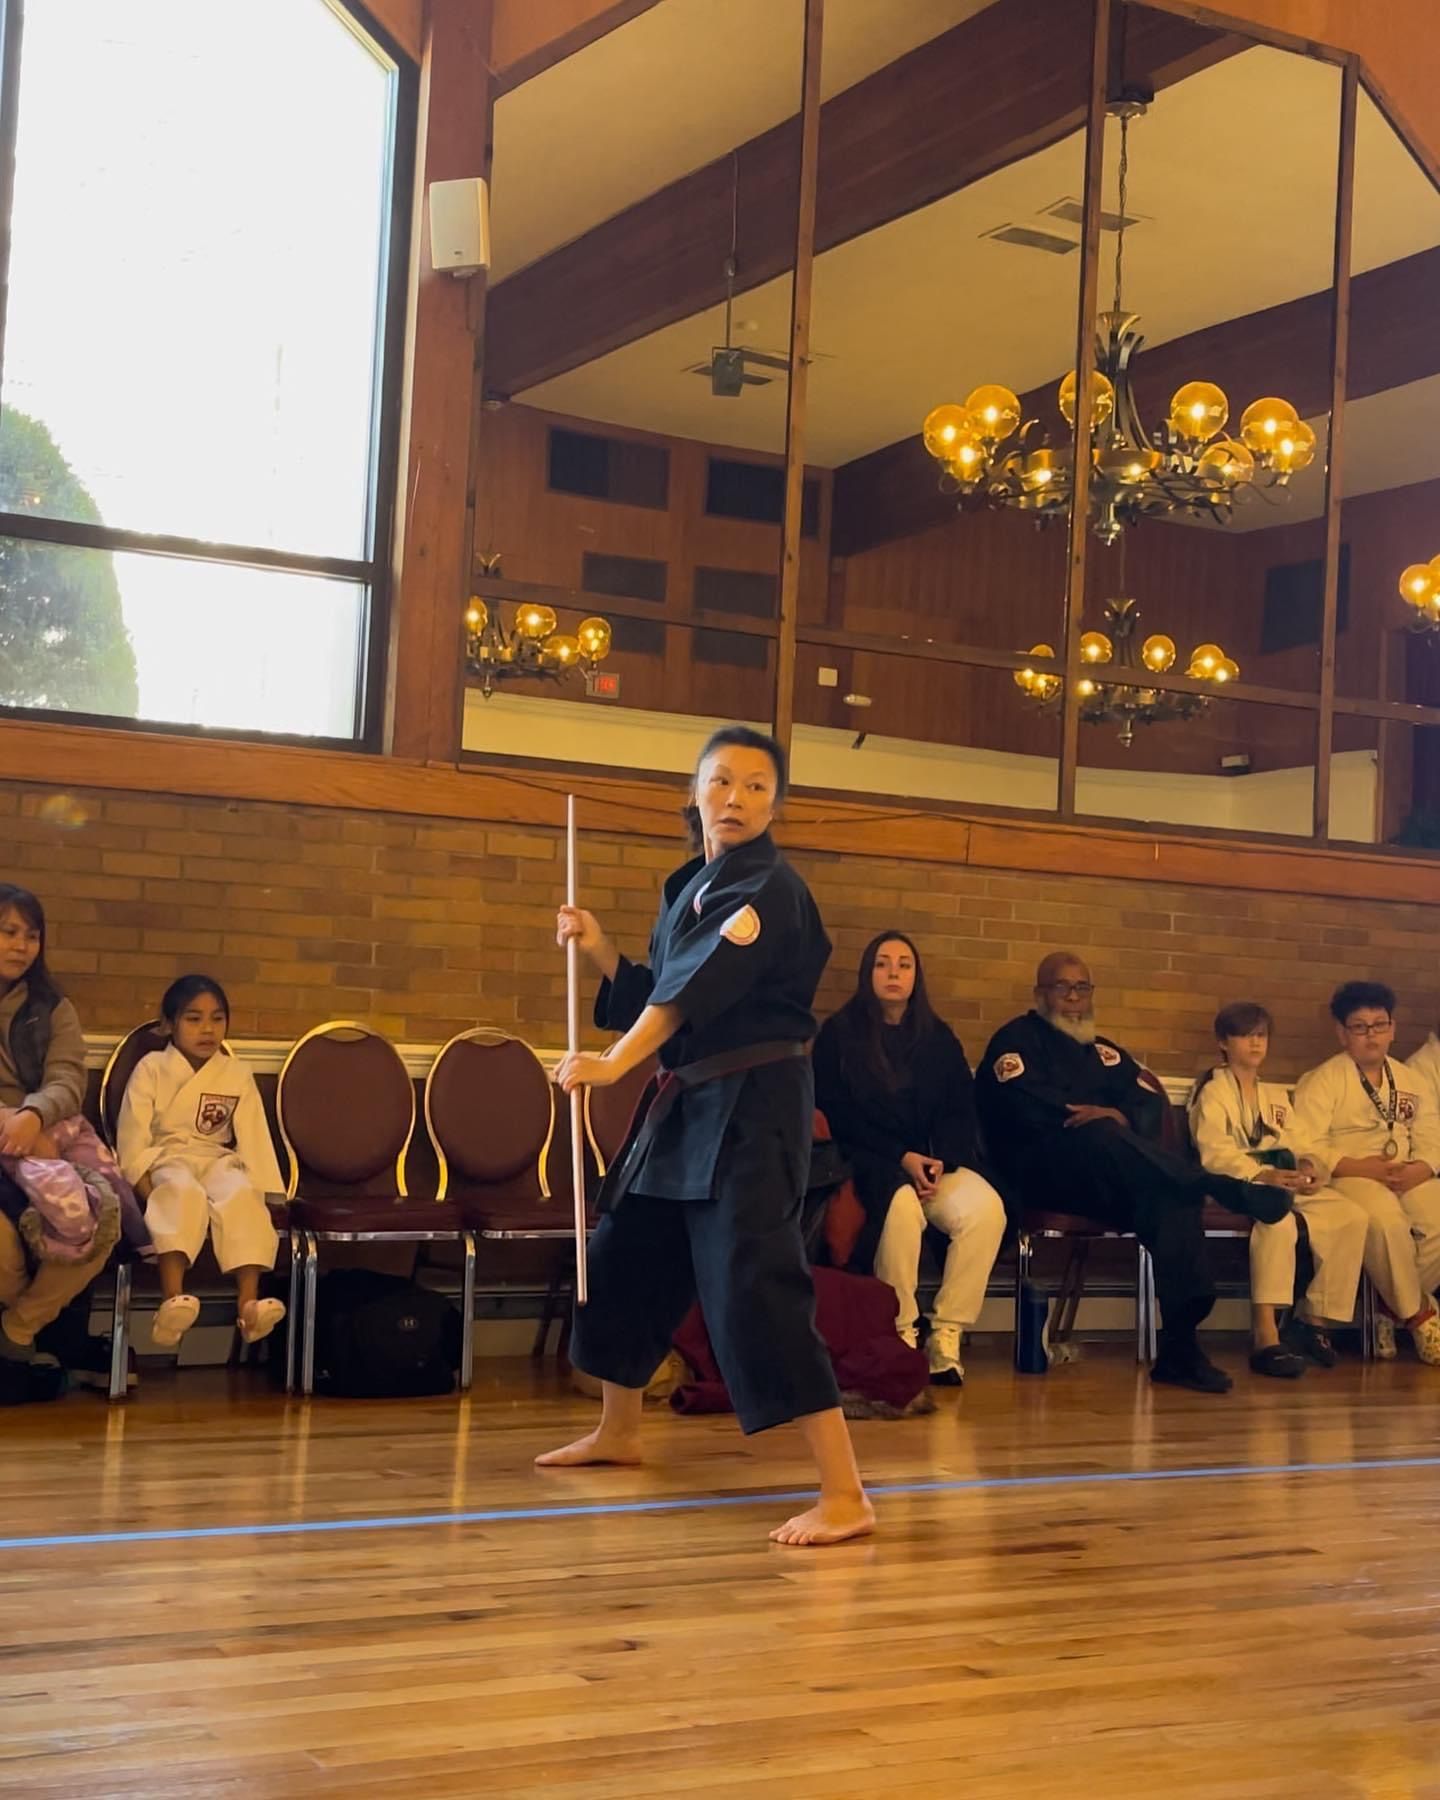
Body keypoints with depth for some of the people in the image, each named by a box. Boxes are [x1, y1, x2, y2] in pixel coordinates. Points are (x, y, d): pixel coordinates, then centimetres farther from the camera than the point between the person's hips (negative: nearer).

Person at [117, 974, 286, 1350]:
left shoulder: (237, 1075, 10)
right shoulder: (151, 1068, 4)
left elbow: (254, 1138, 4)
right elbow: (134, 1131, -3)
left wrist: (264, 1190, -7)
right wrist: (144, 1180, -17)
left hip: (217, 1160, 2)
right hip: (167, 1158, -2)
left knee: (242, 1195, -33)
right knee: (184, 1194, -39)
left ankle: (248, 1301, -45)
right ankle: (172, 1300, -53)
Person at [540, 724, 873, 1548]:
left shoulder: (770, 889, -14)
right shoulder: (691, 885, 14)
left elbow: (703, 985, -29)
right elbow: (657, 995, 19)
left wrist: (615, 1065, -38)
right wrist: (600, 949, 5)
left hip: (752, 1104, -10)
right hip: (690, 1100, 10)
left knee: (755, 1283, -20)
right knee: (625, 1257, 21)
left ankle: (845, 1494, -19)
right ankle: (619, 1430, 44)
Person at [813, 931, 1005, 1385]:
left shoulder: (939, 1038, 15)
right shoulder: (839, 1033, 4)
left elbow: (961, 1112, 10)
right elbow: (836, 1114, -3)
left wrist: (940, 1161, -11)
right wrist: (902, 1158, -13)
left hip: (934, 1162, 3)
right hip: (868, 1161, -3)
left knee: (986, 1208, -28)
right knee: (902, 1204, -37)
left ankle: (946, 1338, -23)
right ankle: (899, 1337, -26)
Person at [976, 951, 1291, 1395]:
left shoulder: (1104, 1052, 28)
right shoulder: (1017, 1039, 12)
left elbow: (1152, 1104, 11)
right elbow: (1021, 1106, -7)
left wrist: (1121, 1119, -13)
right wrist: (1088, 1119, -11)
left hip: (1109, 1187, 5)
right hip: (1042, 1170, -5)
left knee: (1171, 1196, -29)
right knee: (1102, 1138, -38)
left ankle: (1180, 1344, -37)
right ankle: (1227, 1191, -34)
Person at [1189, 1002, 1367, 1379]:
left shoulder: (1277, 1096, 29)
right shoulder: (1213, 1092, 5)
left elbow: (1294, 1143, 17)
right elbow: (1214, 1153, -10)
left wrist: (1307, 1163, -9)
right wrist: (1262, 1175, -26)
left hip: (1285, 1182, 7)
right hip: (1236, 1184, -7)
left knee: (1351, 1216, -17)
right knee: (1278, 1219, -39)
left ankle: (1314, 1320, -8)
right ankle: (1266, 1338, -45)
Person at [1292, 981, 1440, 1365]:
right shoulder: (1322, 1082, 0)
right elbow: (1307, 1149, -10)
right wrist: (1366, 1168, -19)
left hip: (1408, 1179, 5)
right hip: (1349, 1178, -5)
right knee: (1385, 1217, -37)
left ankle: (1395, 1307, -7)